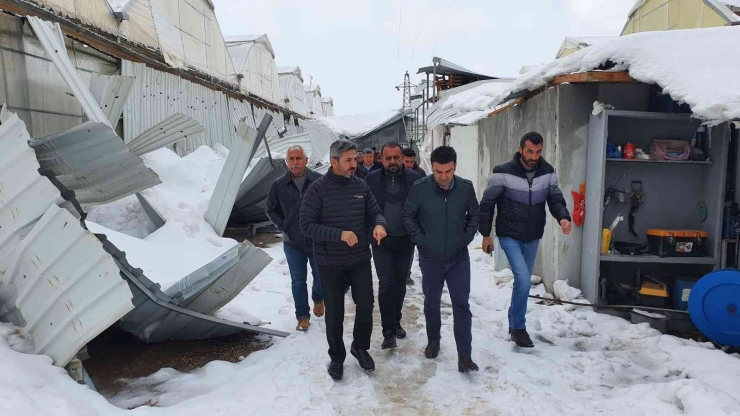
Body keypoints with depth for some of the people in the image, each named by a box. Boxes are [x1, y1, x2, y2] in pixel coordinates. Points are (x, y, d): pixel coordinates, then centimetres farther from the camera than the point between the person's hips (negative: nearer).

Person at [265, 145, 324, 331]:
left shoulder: (319, 181, -12)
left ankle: (318, 299, 46)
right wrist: (283, 227, 0)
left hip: (317, 240, -1)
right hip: (292, 242, 1)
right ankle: (303, 316, 21)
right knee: (298, 280, 8)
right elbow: (270, 209, 9)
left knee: (320, 275, 16)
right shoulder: (279, 185, -4)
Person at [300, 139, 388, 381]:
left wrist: (379, 224, -18)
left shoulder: (361, 186, -1)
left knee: (366, 305, 12)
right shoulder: (317, 189, -13)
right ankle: (337, 357, 31)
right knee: (334, 312, 9)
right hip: (330, 262, -3)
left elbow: (374, 211, 7)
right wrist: (339, 234, -28)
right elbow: (306, 225, -16)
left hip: (360, 259, 4)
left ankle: (360, 347, 38)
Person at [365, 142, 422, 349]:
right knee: (386, 284, -4)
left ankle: (396, 322, 33)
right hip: (381, 241, -1)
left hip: (406, 240, 1)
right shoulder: (372, 179, -7)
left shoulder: (414, 178, -7)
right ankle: (389, 332, 4)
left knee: (400, 284, 15)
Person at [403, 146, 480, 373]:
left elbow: (474, 215, 6)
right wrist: (419, 239, -8)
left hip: (459, 257, 0)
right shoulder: (420, 188, -15)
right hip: (430, 258, 0)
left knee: (461, 304, 0)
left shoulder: (466, 187, -10)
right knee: (431, 303, 15)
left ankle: (464, 355, 8)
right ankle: (433, 341, 38)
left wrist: (466, 238, -3)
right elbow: (408, 215, -2)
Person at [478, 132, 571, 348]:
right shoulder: (503, 172, -16)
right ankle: (518, 327, 2)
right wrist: (486, 234, -7)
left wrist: (563, 217, -23)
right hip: (509, 236, -5)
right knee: (523, 279, -17)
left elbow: (555, 198, -1)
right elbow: (487, 203, -9)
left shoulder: (548, 172, -3)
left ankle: (513, 322, 36)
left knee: (523, 281, 16)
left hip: (533, 238, 5)